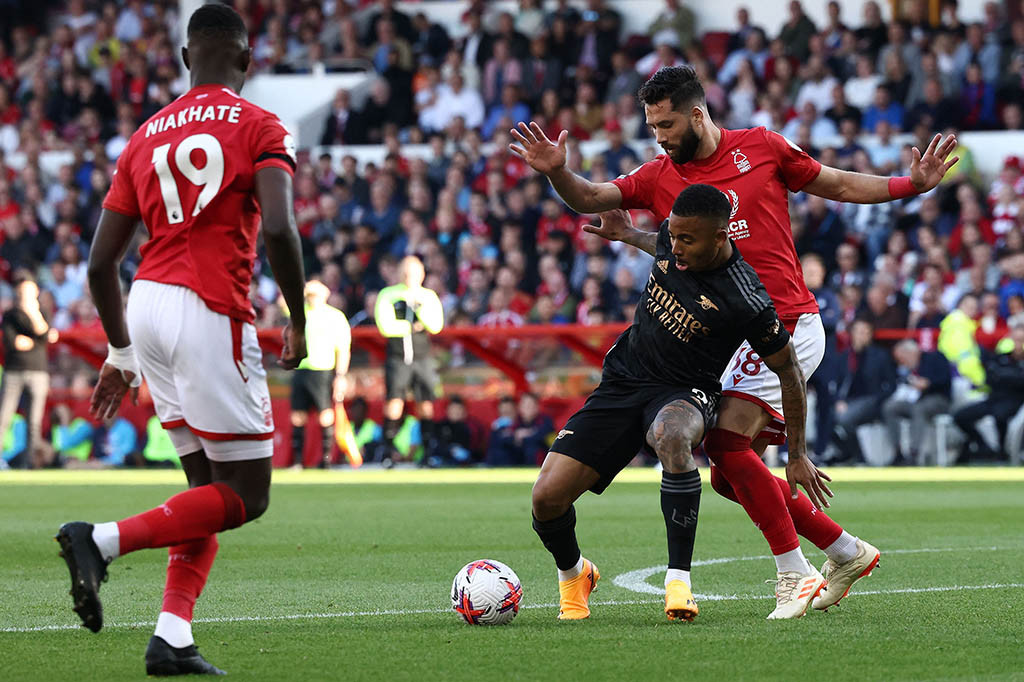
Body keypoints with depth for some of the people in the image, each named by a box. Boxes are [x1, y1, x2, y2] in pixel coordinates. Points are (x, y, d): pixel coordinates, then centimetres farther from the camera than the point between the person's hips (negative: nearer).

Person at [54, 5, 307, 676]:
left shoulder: (146, 137, 17)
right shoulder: (260, 128, 1)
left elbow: (101, 263, 15)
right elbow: (279, 230, -15)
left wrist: (121, 356, 25)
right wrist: (299, 324, -3)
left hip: (147, 302, 7)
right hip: (213, 312, -7)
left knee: (209, 484, 15)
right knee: (247, 496, 0)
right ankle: (103, 540, -16)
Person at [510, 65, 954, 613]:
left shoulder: (760, 148, -1)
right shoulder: (658, 178, 8)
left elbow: (837, 185, 9)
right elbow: (589, 199, -2)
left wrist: (913, 184, -2)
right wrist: (557, 173, -23)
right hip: (730, 338, 6)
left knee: (727, 442, -21)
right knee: (731, 478, 5)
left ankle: (794, 573, -13)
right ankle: (846, 552, 19)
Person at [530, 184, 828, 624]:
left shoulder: (746, 303, -22)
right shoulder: (671, 238, -6)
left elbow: (789, 372, -9)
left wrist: (797, 456, -4)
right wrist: (627, 234, 28)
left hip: (684, 394, -5)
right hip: (620, 384, 5)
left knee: (671, 434, -45)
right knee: (547, 498, -11)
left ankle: (679, 579, -34)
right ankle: (573, 575, 24)